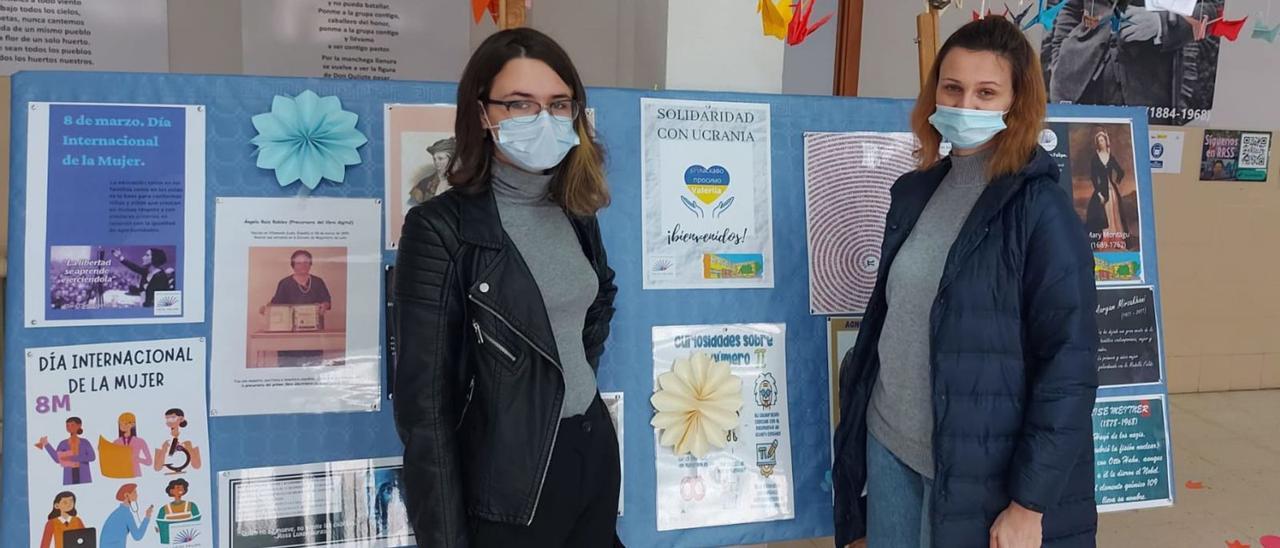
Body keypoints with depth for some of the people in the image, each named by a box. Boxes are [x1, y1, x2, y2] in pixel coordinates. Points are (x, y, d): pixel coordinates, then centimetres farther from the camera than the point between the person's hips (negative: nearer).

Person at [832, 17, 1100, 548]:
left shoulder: (1041, 210, -13)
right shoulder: (914, 192, 5)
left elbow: (1069, 366, -15)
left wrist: (1029, 503, -16)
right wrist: (856, 421, 14)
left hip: (979, 469, -5)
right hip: (888, 444, 6)